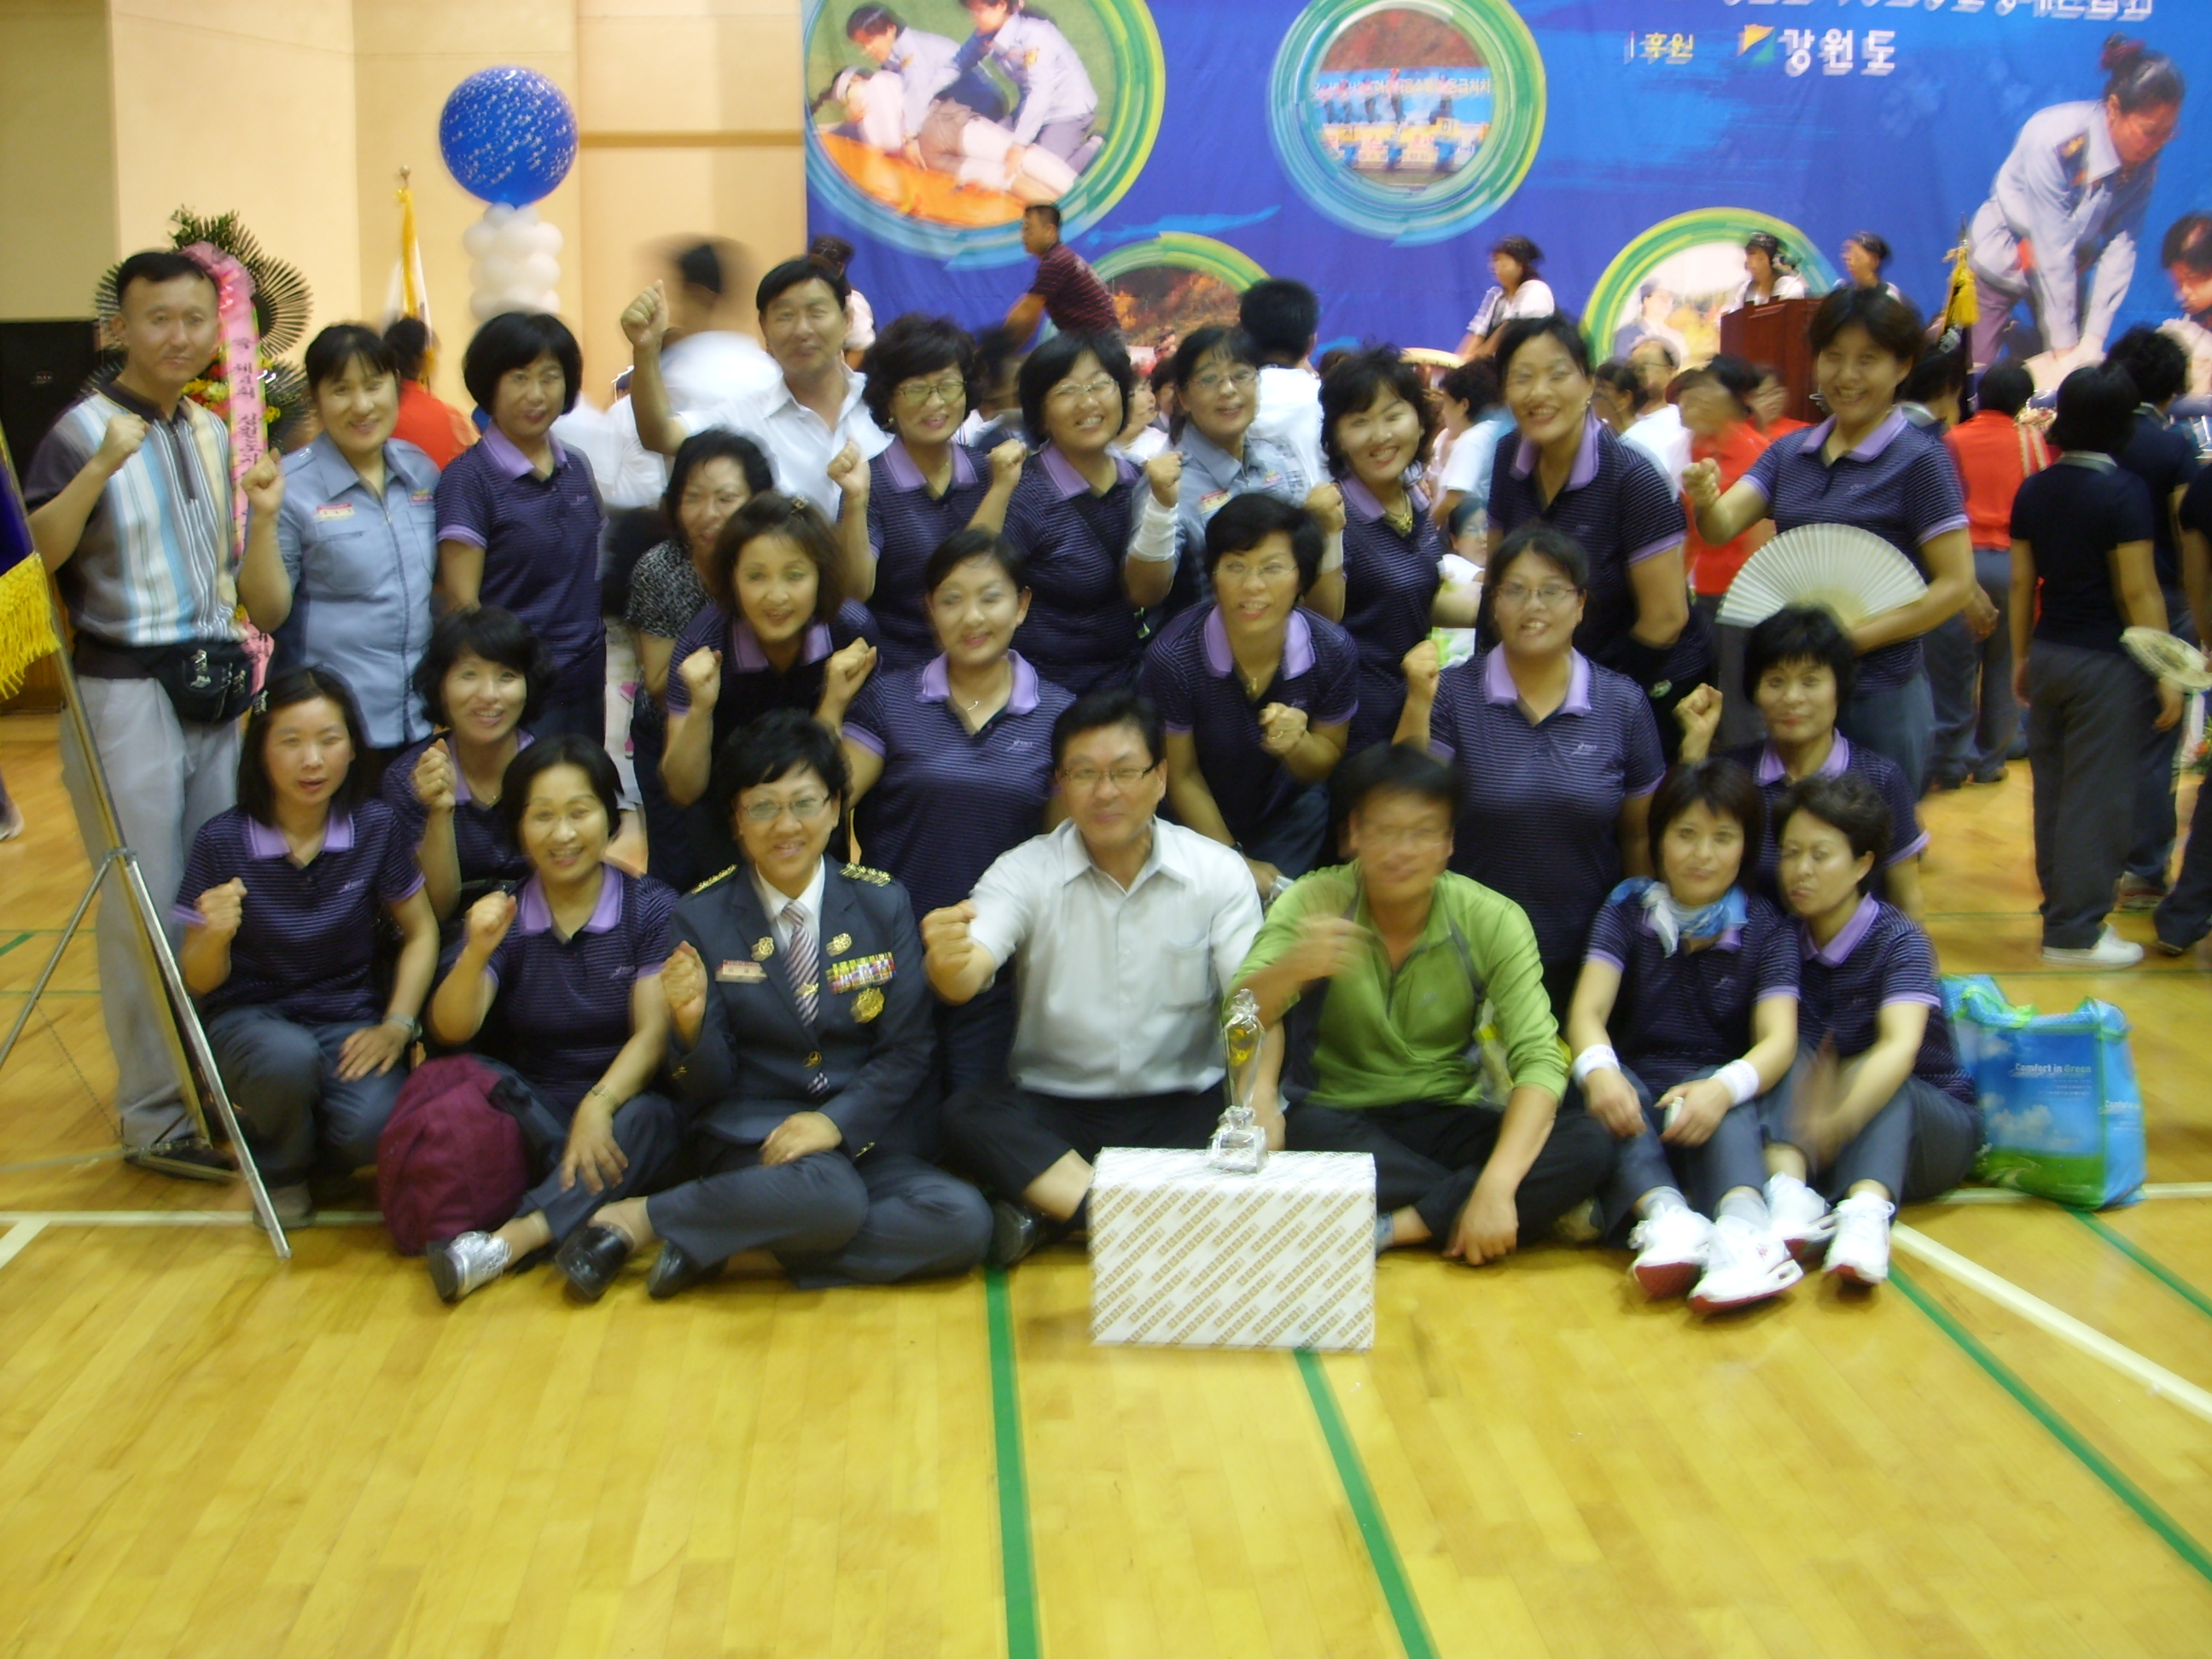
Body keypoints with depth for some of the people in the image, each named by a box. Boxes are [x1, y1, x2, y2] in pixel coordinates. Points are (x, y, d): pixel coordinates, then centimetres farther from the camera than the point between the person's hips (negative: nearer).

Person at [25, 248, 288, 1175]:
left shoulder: (213, 436, 11)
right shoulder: (85, 429, -7)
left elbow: (260, 603, 11)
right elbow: (33, 554, -24)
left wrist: (263, 513, -5)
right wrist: (100, 469, -33)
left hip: (212, 694, 6)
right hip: (126, 694, -6)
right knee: (144, 914, -2)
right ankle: (154, 1120, 8)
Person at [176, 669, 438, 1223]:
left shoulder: (375, 827, -8)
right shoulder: (222, 840, -12)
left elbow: (420, 932, 5)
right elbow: (197, 981, -4)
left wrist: (397, 1026, -9)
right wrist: (216, 936, -27)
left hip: (349, 1019, 1)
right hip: (249, 1017, -1)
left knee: (371, 1127, -29)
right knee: (289, 1058, -36)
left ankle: (311, 1147, 11)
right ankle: (279, 1170, -1)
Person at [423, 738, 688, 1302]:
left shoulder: (651, 908, -1)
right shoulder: (503, 918, 3)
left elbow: (653, 1032, -10)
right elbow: (452, 1030, -10)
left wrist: (598, 1107, -27)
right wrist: (477, 952, -29)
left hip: (624, 1101, -1)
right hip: (530, 1111, 2)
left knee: (648, 1123, -35)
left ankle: (511, 1240, -43)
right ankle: (599, 1208, -27)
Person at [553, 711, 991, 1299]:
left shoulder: (883, 904, 5)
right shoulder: (703, 918, 2)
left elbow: (908, 1052, 2)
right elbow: (706, 1089, 1)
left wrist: (836, 1121, -16)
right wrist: (691, 1024, -22)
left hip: (859, 1128, 4)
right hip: (749, 1135, -4)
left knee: (963, 1222, -26)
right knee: (828, 1199, -37)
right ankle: (635, 1219, -16)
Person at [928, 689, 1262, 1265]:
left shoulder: (1219, 871, 0)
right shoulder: (1026, 871, -2)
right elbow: (966, 979, -18)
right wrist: (949, 964, -44)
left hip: (1180, 1107, 0)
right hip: (1053, 1106, 0)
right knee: (966, 1115, -29)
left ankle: (1048, 1211, -20)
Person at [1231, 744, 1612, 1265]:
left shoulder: (1491, 920, -6)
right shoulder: (1316, 901, -8)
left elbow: (1537, 1058, -14)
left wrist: (1497, 1185, -29)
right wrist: (1291, 968, -45)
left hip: (1446, 1119, 2)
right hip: (1338, 1118, -2)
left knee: (1588, 1147, -24)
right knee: (1306, 1132, -37)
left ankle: (1392, 1228, -26)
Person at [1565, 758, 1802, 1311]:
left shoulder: (1767, 929, 3)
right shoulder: (1626, 911, 5)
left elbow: (1779, 1039, -11)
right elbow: (1588, 1011, -9)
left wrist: (1723, 1087, -34)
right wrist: (1599, 1070, -34)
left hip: (1713, 1096, -1)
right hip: (1636, 1087, 1)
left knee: (1724, 1091, -34)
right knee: (1598, 1085, -31)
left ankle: (1744, 1226, -59)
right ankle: (1665, 1214, -52)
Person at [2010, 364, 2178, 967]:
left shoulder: (2034, 491, 5)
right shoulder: (2123, 491, -13)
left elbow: (2022, 582, 9)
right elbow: (2138, 591, -14)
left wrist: (2022, 657, 18)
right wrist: (2165, 671, -9)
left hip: (2048, 654, 7)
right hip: (2108, 663, -7)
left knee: (2052, 788, 13)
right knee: (2097, 795, -1)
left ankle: (2061, 908, 24)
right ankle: (2075, 930, 2)